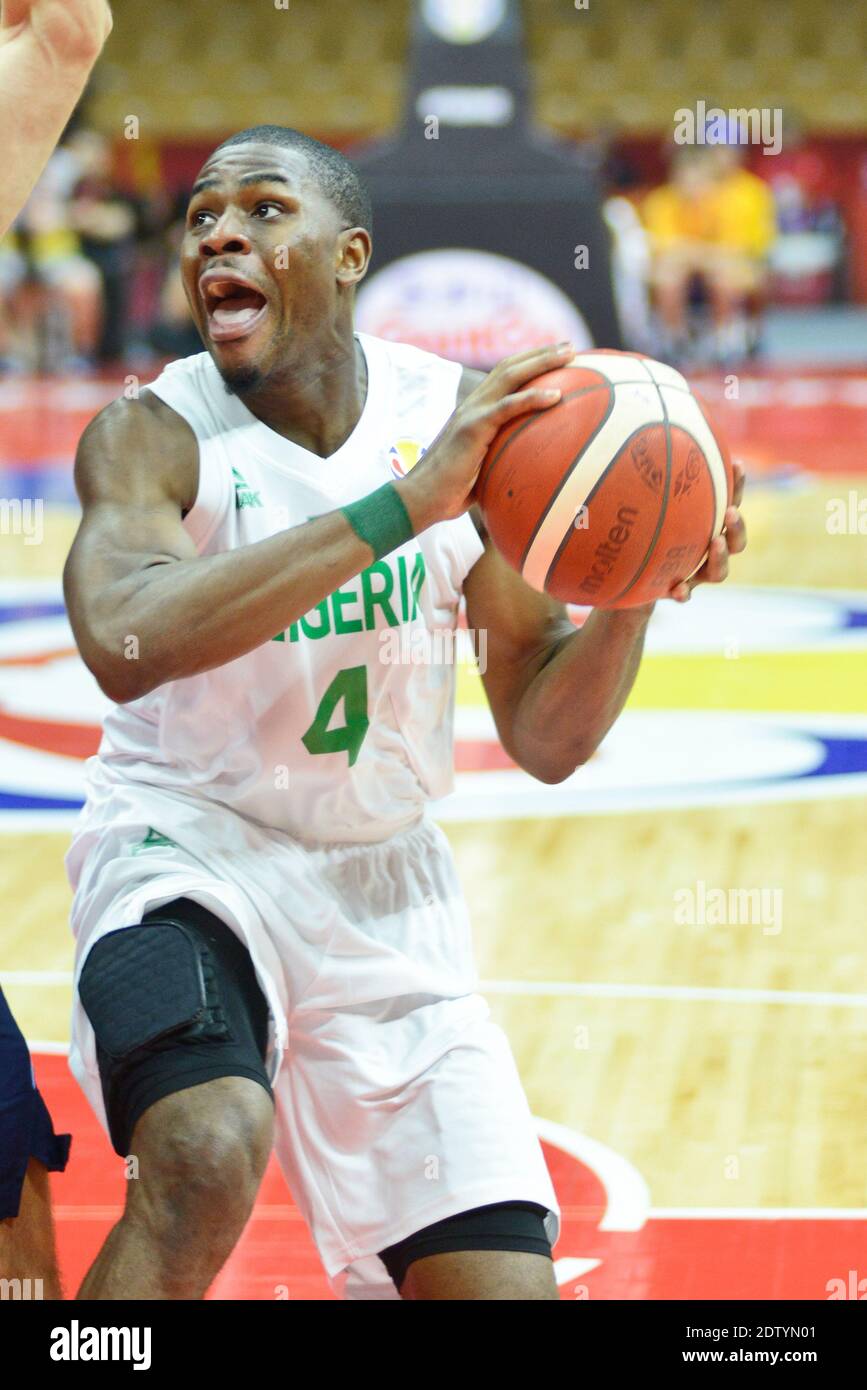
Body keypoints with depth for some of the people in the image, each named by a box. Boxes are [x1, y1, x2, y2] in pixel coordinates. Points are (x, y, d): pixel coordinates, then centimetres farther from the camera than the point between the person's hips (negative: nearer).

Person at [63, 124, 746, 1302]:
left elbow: (547, 739, 2)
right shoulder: (151, 437, -13)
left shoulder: (463, 416, -4)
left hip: (381, 884, 4)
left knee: (504, 1276, -3)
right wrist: (404, 503, -38)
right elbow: (126, 645, -37)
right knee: (208, 1160, -33)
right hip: (188, 844, -4)